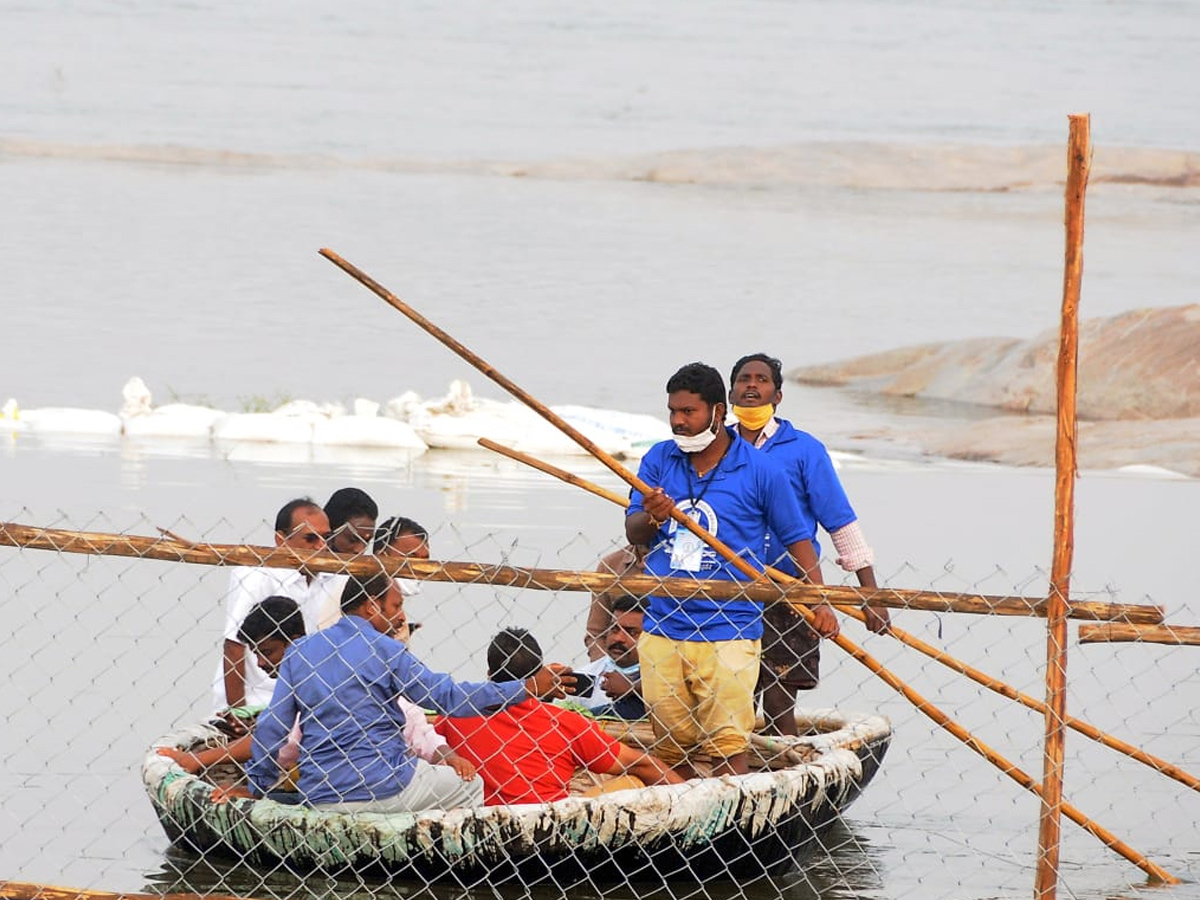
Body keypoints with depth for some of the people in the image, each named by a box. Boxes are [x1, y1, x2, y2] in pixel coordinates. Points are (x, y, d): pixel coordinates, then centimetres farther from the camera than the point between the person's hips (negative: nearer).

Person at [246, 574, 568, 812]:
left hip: (319, 798, 6)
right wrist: (528, 687, -2)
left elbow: (272, 727, 6)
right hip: (382, 788, -6)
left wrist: (258, 787, 18)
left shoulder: (299, 650, 8)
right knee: (473, 787, 15)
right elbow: (449, 696, -7)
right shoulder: (384, 650, -7)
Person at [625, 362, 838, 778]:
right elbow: (633, 533, 6)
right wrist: (653, 518, -18)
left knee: (726, 746, -9)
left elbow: (797, 538, 5)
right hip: (662, 630, 4)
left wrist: (820, 603, -6)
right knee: (671, 745, 7)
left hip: (727, 635, -4)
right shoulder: (659, 460, 9)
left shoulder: (760, 471, -1)